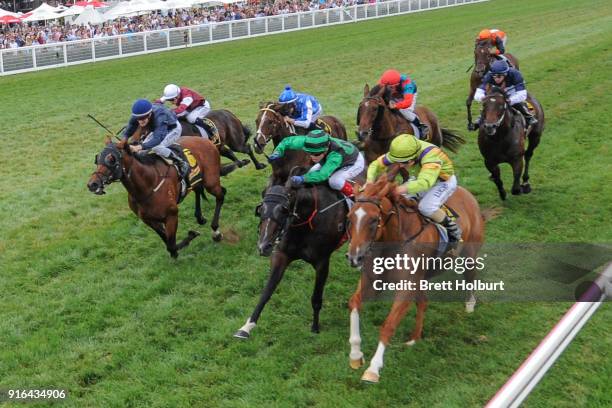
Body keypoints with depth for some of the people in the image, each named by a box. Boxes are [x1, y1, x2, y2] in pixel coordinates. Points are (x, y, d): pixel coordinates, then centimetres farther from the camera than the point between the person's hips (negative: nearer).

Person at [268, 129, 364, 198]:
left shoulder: (336, 155, -49)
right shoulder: (310, 142, -31)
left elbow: (323, 174, -56)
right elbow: (288, 141, -20)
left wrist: (303, 178, -68)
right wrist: (278, 152, -37)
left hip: (355, 162, -7)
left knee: (334, 181, -30)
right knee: (312, 173, -3)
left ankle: (352, 197, -2)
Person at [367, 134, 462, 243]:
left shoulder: (430, 156, -40)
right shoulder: (401, 151, -19)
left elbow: (425, 182, -55)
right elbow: (376, 164, -12)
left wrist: (399, 189, -65)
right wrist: (370, 180, -33)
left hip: (444, 181, -7)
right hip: (424, 177, 7)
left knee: (426, 207, -28)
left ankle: (454, 231, -8)